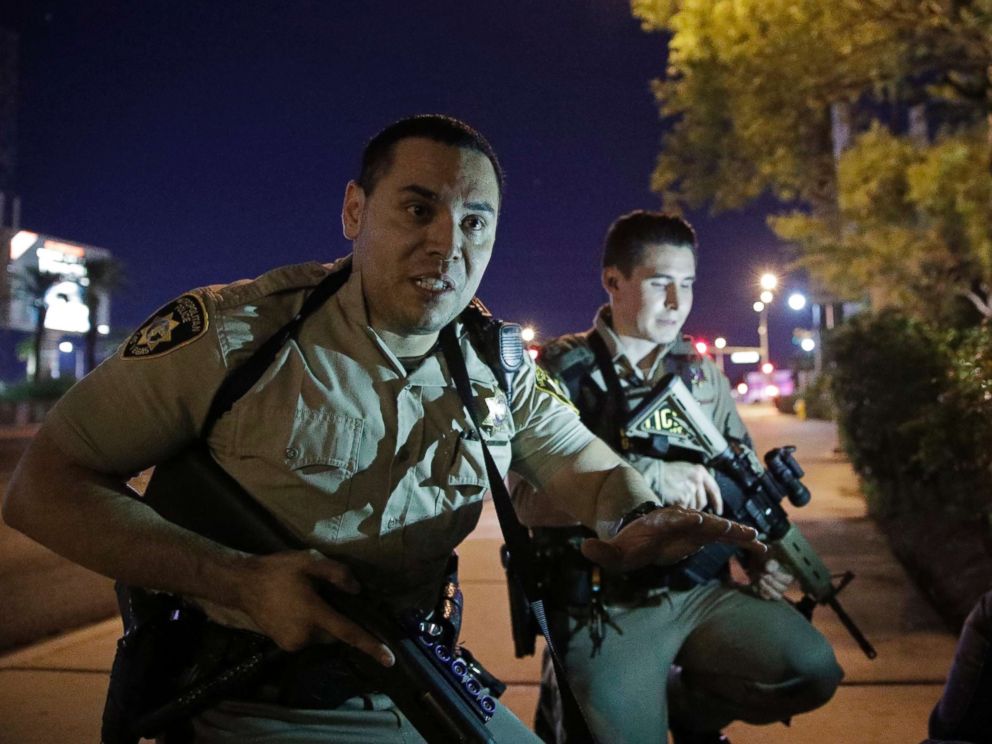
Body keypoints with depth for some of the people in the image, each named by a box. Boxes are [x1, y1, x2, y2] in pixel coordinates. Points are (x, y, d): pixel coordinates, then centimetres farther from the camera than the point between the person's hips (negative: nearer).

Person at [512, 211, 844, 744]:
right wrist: (645, 476, -28)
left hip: (702, 592, 5)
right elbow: (525, 496, -18)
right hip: (606, 610, -4)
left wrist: (763, 554, 2)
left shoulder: (701, 373, 12)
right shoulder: (563, 372, -5)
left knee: (812, 671, -15)